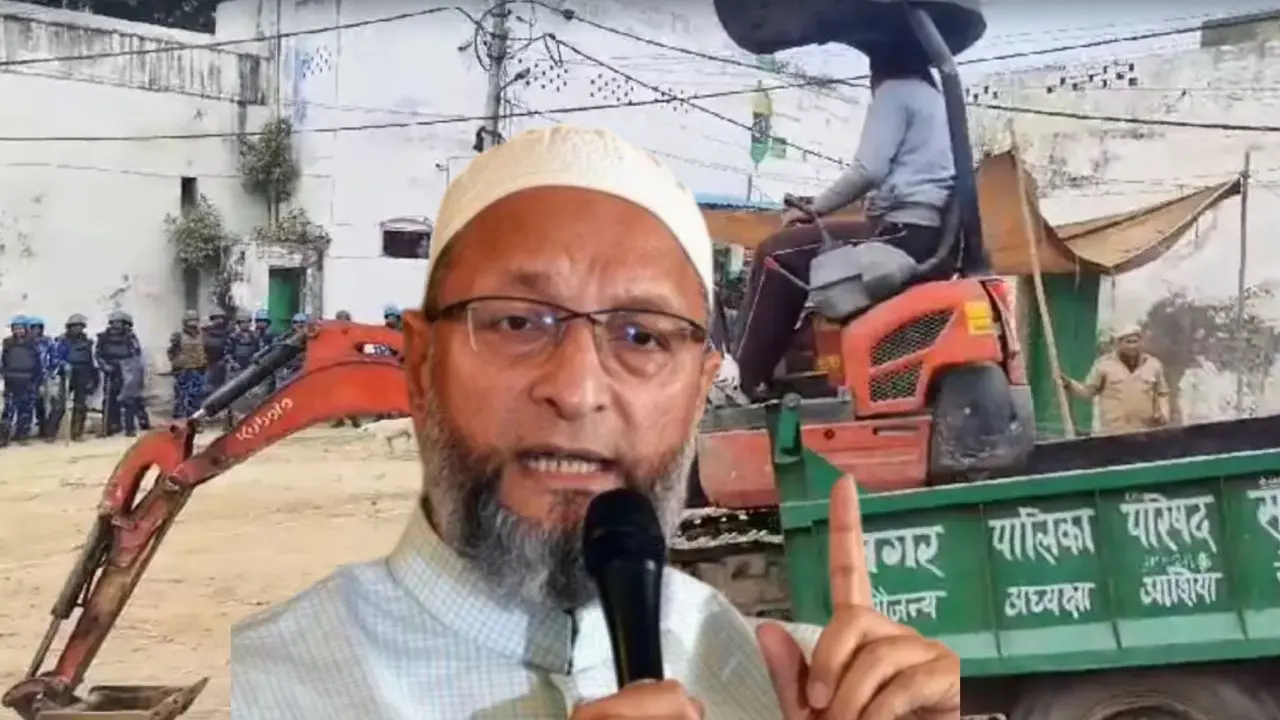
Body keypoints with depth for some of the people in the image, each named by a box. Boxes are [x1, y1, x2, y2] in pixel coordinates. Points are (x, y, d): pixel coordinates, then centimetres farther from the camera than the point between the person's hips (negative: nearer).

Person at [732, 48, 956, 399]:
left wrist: (812, 209, -1)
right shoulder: (936, 100, 26)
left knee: (777, 255, -5)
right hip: (936, 238, 10)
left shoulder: (895, 91, 0)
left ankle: (744, 377, -5)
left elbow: (869, 171, -13)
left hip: (905, 233, -10)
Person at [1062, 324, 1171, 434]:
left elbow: (1162, 394, 21)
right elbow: (1088, 391, 4)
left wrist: (1163, 414, 5)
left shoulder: (1153, 365, 11)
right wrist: (1069, 384, -13)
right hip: (1113, 432, -3)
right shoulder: (1104, 364, 0)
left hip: (1145, 433, 4)